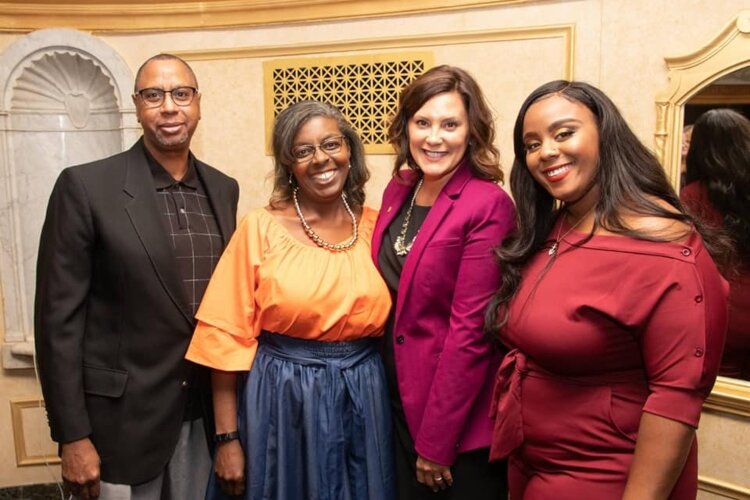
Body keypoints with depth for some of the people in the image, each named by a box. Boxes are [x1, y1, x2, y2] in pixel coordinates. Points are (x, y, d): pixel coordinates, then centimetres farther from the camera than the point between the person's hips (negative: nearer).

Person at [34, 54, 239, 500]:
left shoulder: (223, 189, 4)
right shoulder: (86, 186, -11)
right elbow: (58, 317, -10)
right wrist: (73, 436, -11)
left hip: (206, 415, 4)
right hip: (122, 417, -4)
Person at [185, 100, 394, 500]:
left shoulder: (374, 225, 1)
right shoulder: (260, 228, -7)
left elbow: (391, 321, 9)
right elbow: (227, 335, -7)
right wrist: (227, 437, -7)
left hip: (363, 398, 3)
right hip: (280, 397, -2)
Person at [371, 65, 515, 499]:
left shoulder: (488, 207, -19)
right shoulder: (398, 190, 1)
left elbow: (470, 329, -20)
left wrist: (435, 442, -16)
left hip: (462, 419, -6)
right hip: (401, 398, 6)